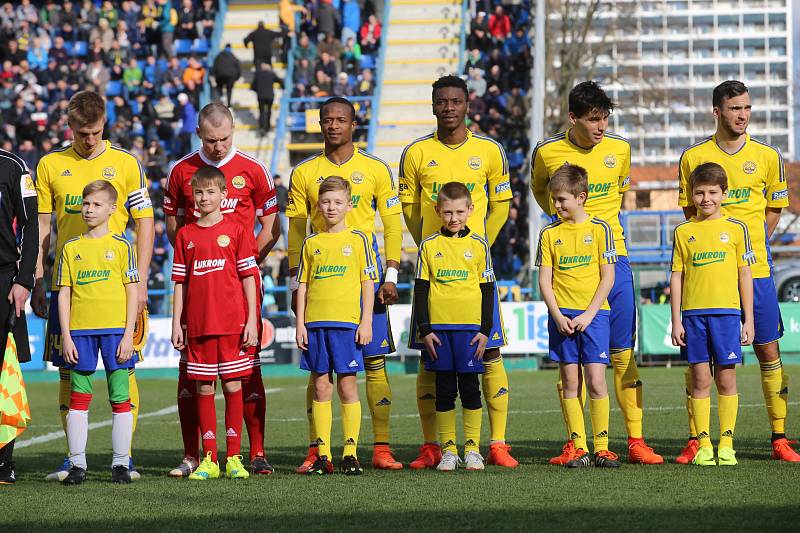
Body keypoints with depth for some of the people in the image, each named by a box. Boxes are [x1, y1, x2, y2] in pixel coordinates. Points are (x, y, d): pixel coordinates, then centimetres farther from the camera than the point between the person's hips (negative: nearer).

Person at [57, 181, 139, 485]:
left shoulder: (121, 246, 3)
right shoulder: (71, 249, 9)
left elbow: (132, 292, 2)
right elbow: (64, 294, 9)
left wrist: (128, 334, -6)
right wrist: (66, 336, 1)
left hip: (115, 329, -2)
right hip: (80, 331, 2)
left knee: (120, 399, 0)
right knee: (79, 399, 3)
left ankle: (121, 463, 5)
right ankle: (77, 464, 7)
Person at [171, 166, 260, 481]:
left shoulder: (236, 231, 2)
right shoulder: (185, 235, 9)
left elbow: (248, 277, 2)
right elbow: (180, 283, 11)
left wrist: (251, 320, -4)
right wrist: (176, 322, 5)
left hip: (232, 324, -2)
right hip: (198, 325, 2)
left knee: (233, 386, -1)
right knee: (204, 389, 3)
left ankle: (233, 457, 4)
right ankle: (209, 459, 7)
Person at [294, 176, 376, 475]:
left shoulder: (358, 240, 4)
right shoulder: (311, 244, 11)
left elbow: (368, 283, 3)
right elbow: (302, 285, 12)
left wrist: (366, 322, -4)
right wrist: (300, 323, 4)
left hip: (348, 322, -2)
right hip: (315, 323, 2)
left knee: (347, 386, -2)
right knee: (321, 388, 3)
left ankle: (350, 454, 2)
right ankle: (323, 456, 5)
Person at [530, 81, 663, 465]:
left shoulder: (619, 149, 2)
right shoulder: (547, 152, -4)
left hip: (612, 253, 1)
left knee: (623, 352, -1)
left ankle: (635, 440, 0)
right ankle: (574, 443, 5)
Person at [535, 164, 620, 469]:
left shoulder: (599, 229, 1)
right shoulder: (550, 234, 8)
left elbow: (608, 276, -1)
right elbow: (545, 280, 6)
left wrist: (589, 314, -10)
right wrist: (557, 315, -7)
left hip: (594, 314, -2)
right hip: (562, 316, 2)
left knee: (596, 381, -8)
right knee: (570, 382, 2)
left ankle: (601, 448, -3)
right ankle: (579, 448, 4)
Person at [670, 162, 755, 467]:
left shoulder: (736, 229, 6)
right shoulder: (683, 232, 8)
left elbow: (745, 275, 7)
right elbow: (676, 277, 8)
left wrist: (748, 320, 3)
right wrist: (676, 321, 3)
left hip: (727, 311, -1)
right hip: (693, 314, 1)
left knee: (726, 379, 0)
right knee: (700, 379, 1)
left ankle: (726, 444, 5)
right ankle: (703, 445, 5)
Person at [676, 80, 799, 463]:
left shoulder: (768, 156, 4)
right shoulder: (693, 157, 2)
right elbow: (690, 210, 11)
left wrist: (752, 243, 9)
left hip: (756, 269, 1)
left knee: (768, 351, 1)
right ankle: (695, 440, 4)